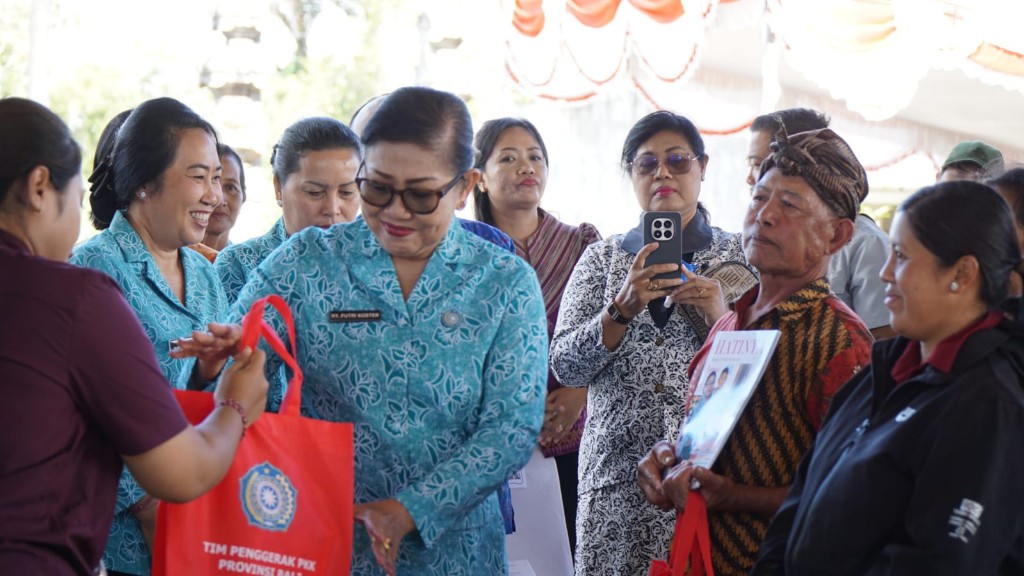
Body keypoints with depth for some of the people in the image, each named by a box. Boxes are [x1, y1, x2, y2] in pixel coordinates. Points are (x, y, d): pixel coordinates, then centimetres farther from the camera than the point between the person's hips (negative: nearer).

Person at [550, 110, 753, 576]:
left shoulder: (736, 256, 9)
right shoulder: (602, 257, 10)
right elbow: (564, 367, -1)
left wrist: (721, 316, -12)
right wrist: (623, 309, -15)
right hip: (618, 472, 1)